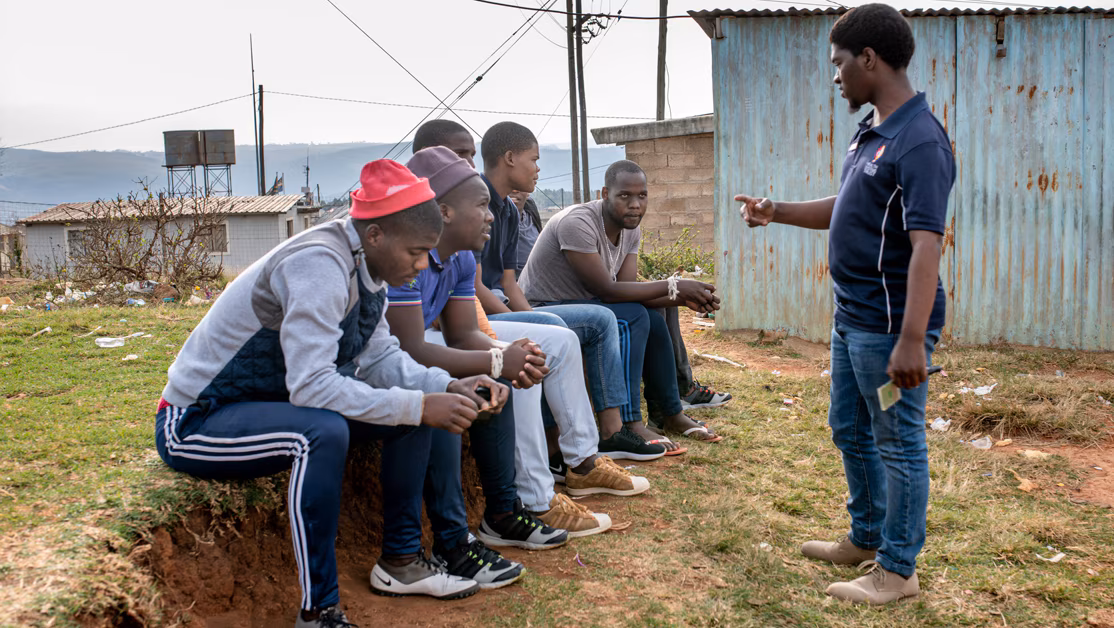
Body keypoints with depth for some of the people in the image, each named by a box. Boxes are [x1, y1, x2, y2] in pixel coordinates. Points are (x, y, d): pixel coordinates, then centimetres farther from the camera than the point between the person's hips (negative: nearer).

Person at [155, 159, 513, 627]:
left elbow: (380, 359, 3)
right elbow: (310, 385, -34)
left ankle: (401, 558, 11)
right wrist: (419, 406, -33)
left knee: (418, 404, 1)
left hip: (276, 403, 9)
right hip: (193, 423, -9)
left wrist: (449, 388, -12)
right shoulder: (319, 264, -28)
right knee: (322, 432, -37)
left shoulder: (365, 267, 0)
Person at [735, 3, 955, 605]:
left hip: (891, 325, -10)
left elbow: (926, 243, -27)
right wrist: (777, 211, 16)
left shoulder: (919, 142, -20)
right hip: (852, 318, 10)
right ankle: (866, 537, 39)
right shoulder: (869, 132, 11)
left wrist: (912, 338, -32)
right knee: (849, 430, 21)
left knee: (898, 443, 4)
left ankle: (898, 568, 18)